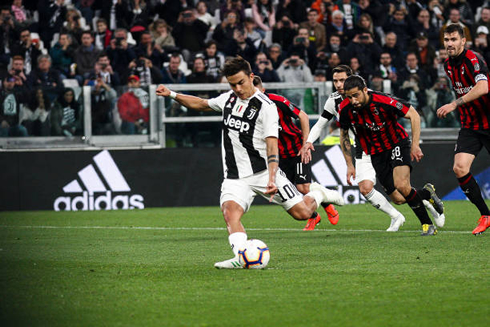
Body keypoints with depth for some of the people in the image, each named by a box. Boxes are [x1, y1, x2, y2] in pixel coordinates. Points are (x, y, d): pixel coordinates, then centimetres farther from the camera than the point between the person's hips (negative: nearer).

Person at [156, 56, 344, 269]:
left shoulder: (266, 106, -11)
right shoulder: (228, 99, 8)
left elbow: (272, 145, -19)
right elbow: (201, 104, 27)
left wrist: (271, 179, -31)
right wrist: (172, 94, 16)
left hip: (263, 171, -4)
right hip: (235, 178, 4)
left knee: (302, 213, -4)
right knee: (230, 210, -26)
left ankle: (317, 193, 30)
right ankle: (241, 257, -41)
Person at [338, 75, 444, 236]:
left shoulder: (383, 101, -27)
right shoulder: (345, 109, -16)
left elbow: (413, 115, -15)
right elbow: (344, 135, 4)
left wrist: (415, 144, -18)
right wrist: (349, 165, 3)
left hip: (397, 143, -4)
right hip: (376, 154, 4)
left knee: (402, 186, -26)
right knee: (398, 198, -2)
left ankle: (427, 225, -9)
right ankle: (427, 193, 29)